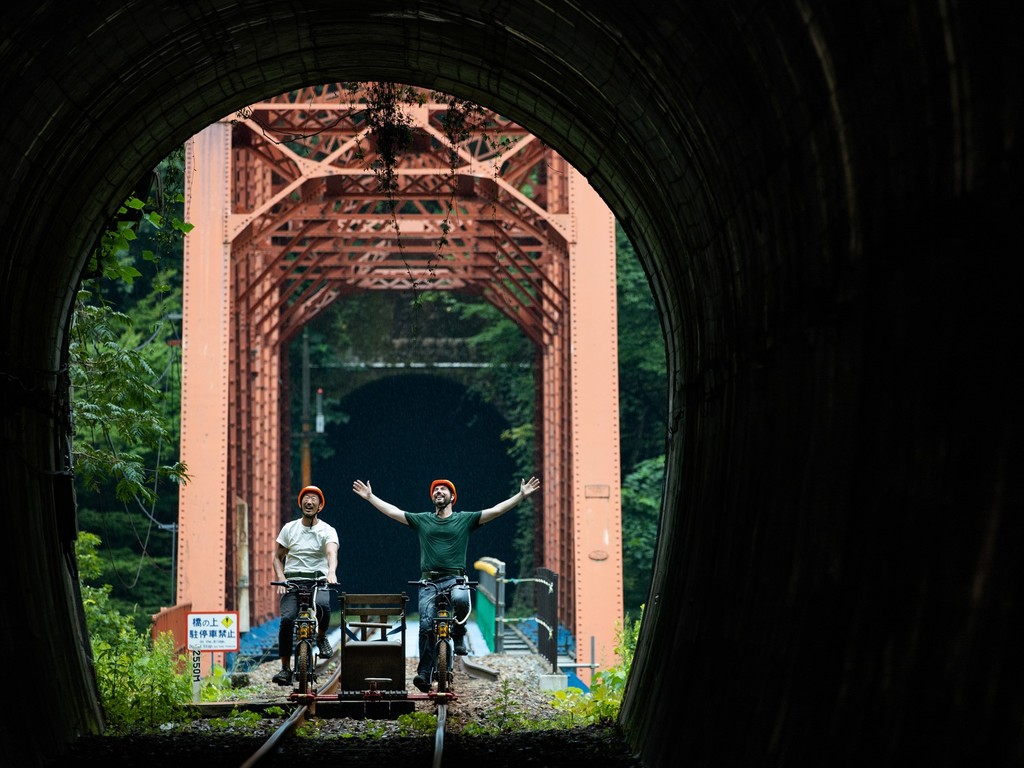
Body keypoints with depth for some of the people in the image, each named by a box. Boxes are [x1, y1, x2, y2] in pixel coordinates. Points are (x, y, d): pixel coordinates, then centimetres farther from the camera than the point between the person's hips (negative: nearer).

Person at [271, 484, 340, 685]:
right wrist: (280, 578, -4)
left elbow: (332, 553, -17)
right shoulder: (289, 528, 11)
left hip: (317, 580, -2)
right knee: (287, 619, -24)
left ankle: (322, 637, -2)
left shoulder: (327, 531, 2)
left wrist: (331, 572, -39)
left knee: (322, 604, -35)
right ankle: (285, 668, -15)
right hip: (292, 580, 2)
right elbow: (277, 557, 16)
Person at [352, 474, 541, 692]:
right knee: (426, 625, -12)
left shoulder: (465, 519, 9)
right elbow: (393, 512, 15)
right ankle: (424, 673, -9)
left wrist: (521, 495, -6)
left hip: (454, 578, -2)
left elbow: (496, 511, 1)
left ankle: (458, 635, -6)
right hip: (429, 580, 2)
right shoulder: (422, 520, 16)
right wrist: (370, 497, 14)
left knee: (461, 599, -35)